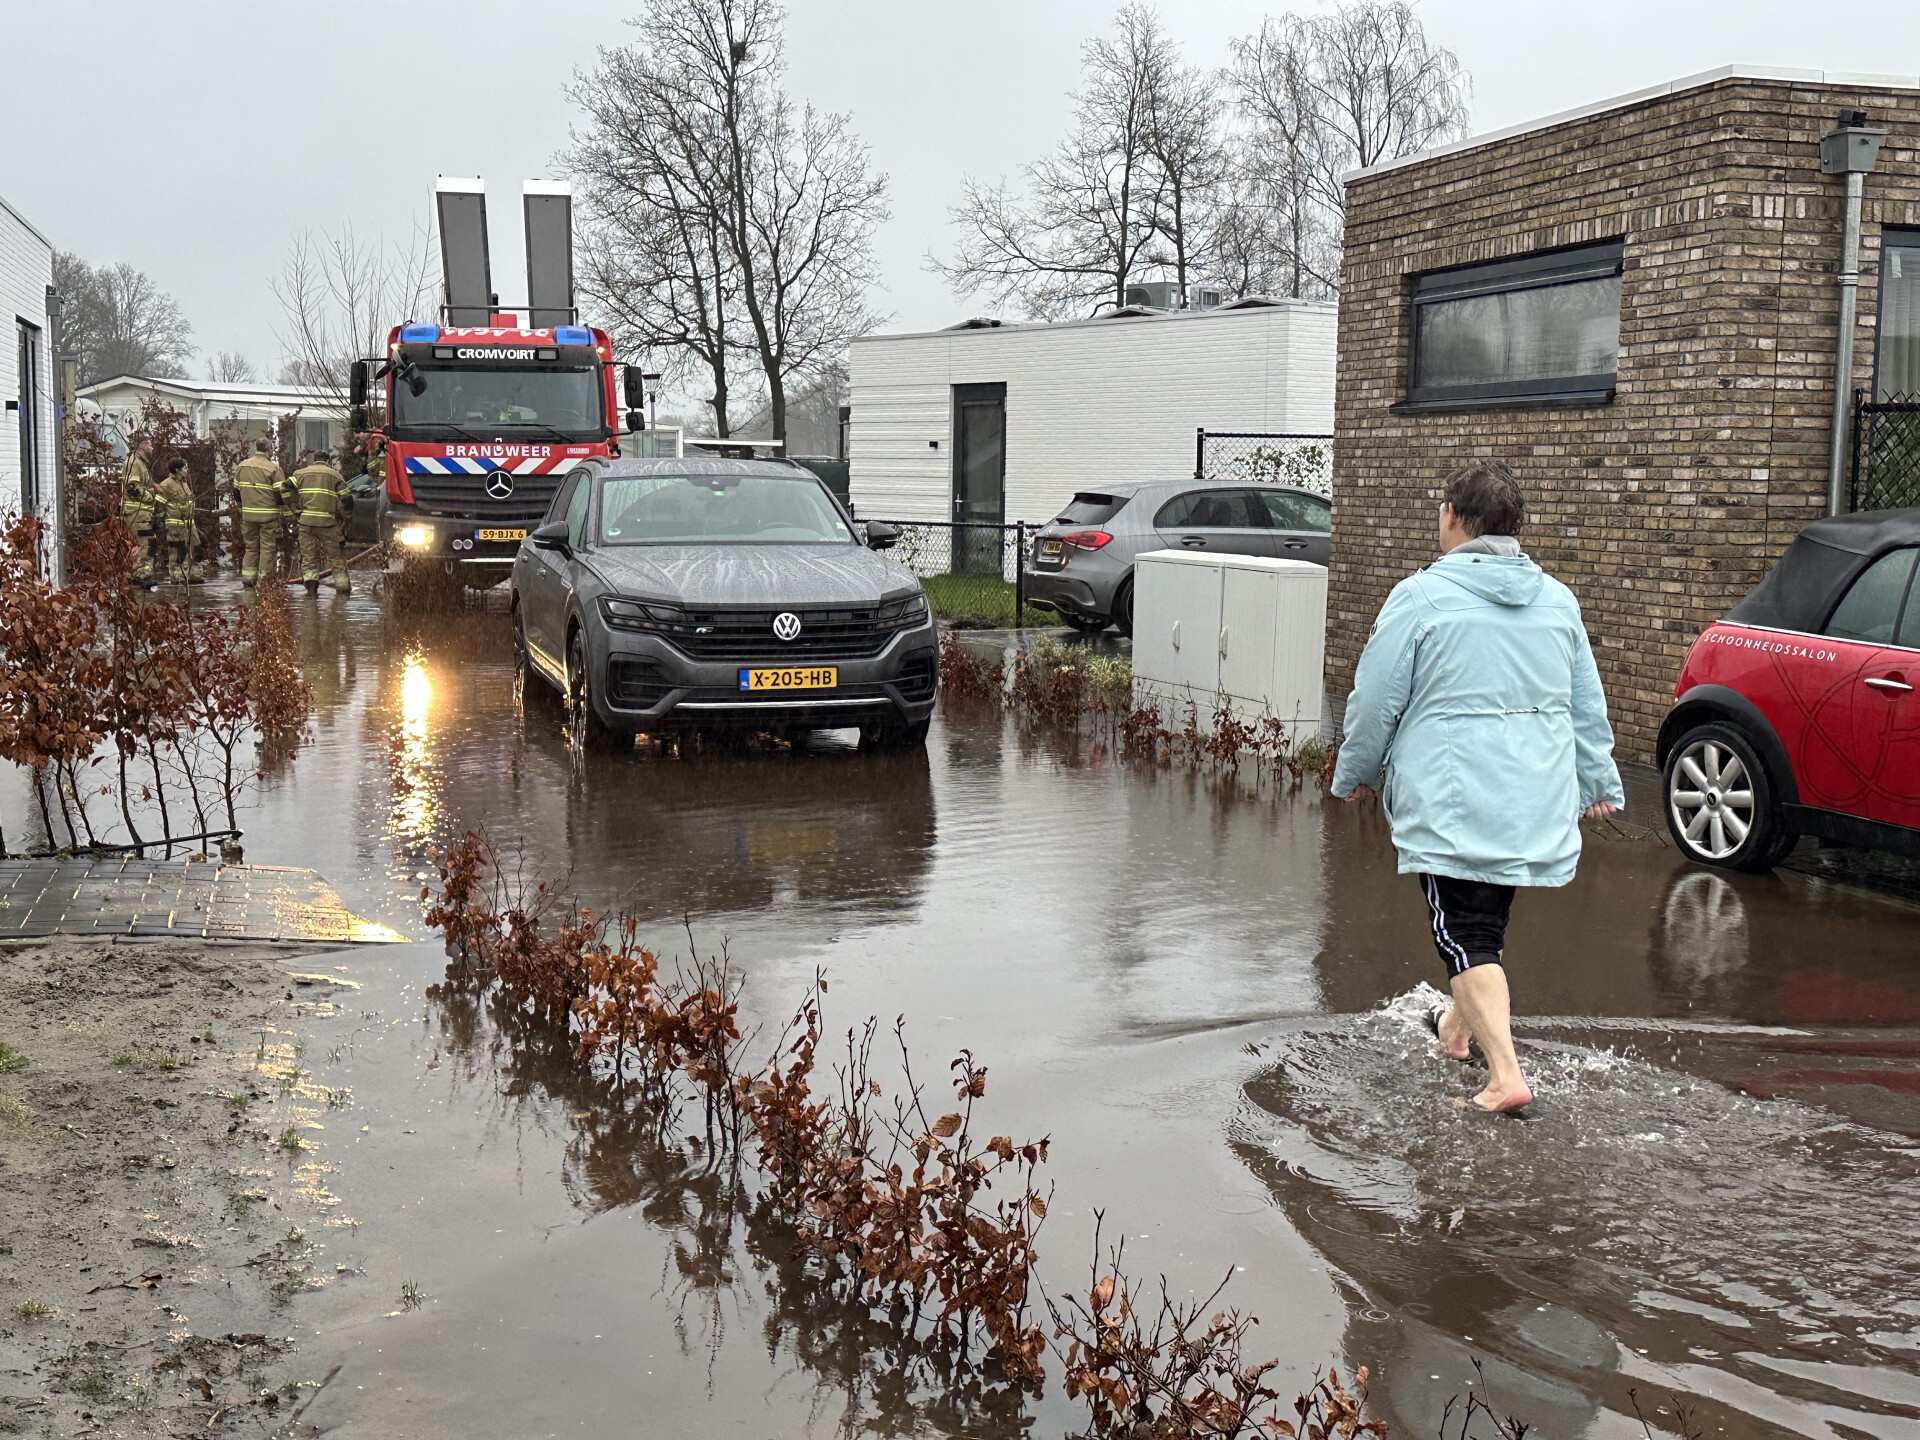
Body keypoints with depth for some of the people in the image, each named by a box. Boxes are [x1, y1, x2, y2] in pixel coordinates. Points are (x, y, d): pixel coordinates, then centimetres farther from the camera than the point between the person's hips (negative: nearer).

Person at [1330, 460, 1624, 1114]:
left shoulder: (1421, 596, -8)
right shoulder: (1558, 600, 10)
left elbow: (1375, 702, -4)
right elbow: (1587, 706, 17)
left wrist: (1355, 773, 11)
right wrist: (1598, 781, 28)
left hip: (1450, 802, -6)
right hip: (1538, 801, 6)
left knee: (1466, 935, -4)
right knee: (1489, 921, 24)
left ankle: (1505, 1073, -16)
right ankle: (1461, 1024, 45)